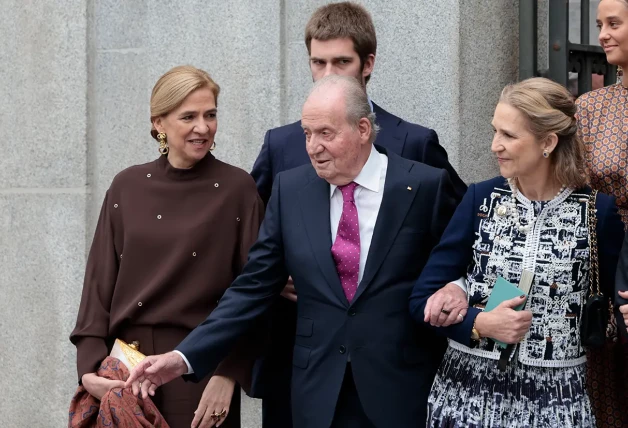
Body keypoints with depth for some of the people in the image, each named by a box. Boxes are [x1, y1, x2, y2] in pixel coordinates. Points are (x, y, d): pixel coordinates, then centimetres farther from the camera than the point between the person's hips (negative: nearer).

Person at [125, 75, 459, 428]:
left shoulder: (426, 186, -6)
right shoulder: (291, 189, 2)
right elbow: (255, 286, 2)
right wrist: (185, 357, -6)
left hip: (404, 390, -2)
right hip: (319, 396, 3)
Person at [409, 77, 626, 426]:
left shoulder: (599, 211, -6)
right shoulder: (481, 199, -2)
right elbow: (423, 299, 0)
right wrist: (480, 323, -17)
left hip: (556, 398, -1)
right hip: (468, 389, 1)